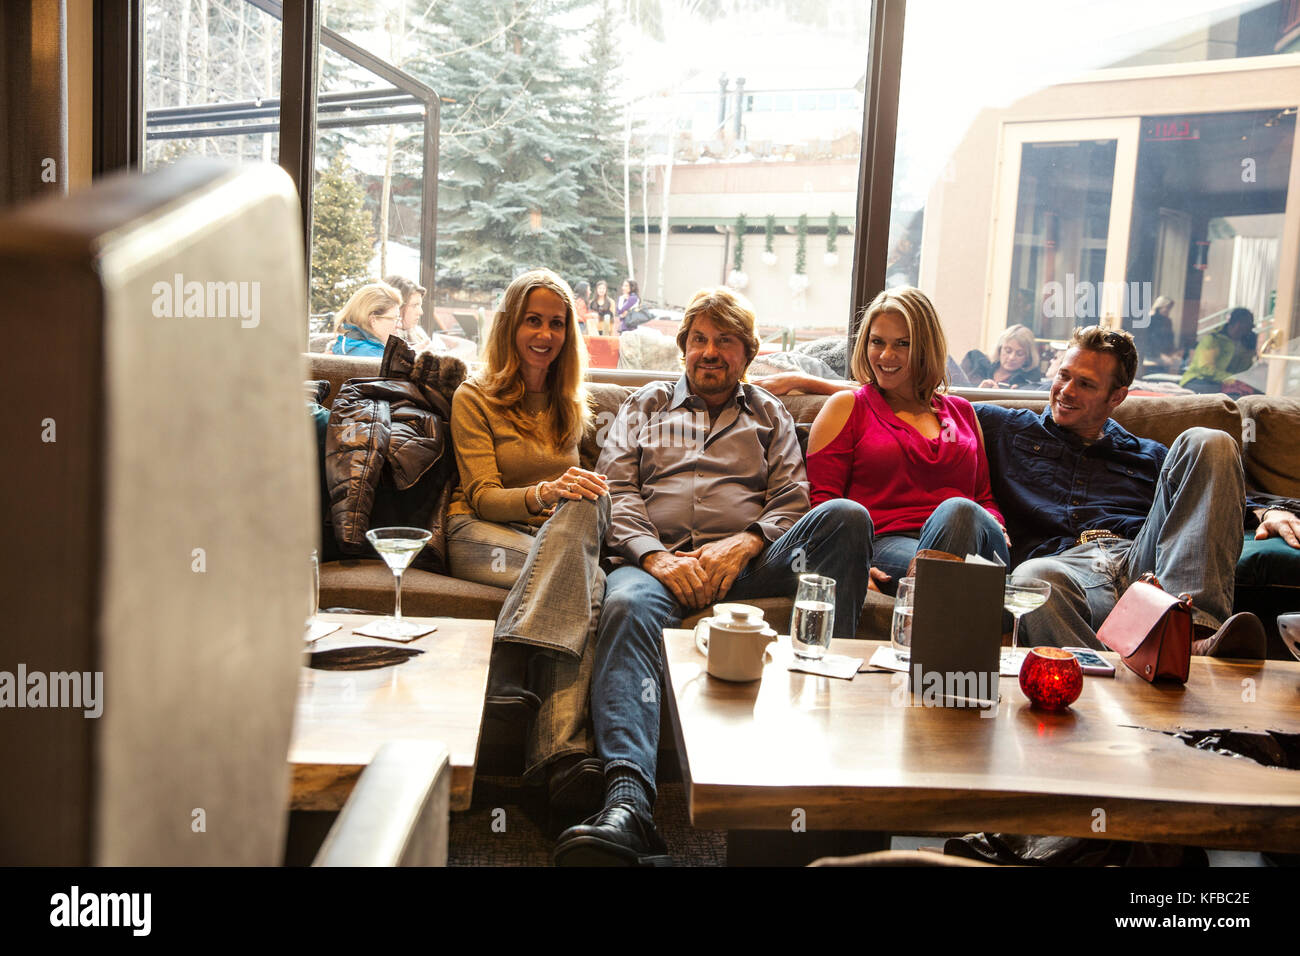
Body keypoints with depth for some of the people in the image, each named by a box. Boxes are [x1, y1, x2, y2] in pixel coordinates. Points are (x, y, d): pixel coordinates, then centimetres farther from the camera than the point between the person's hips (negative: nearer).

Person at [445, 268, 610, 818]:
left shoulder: (572, 402, 23)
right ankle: (566, 751, -53)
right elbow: (483, 496, -3)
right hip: (480, 535, -3)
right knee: (586, 582, -38)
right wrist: (544, 493, -25)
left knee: (585, 503, -38)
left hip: (562, 531, 4)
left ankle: (513, 676, -53)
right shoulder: (475, 398, 8)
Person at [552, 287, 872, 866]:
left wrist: (743, 546, -9)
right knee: (626, 604, -38)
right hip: (658, 559, -1)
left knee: (845, 516, -27)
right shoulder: (644, 405, 27)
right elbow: (615, 492, 12)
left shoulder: (769, 416, 28)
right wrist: (656, 557, -8)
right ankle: (627, 801, -54)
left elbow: (791, 501, 13)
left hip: (747, 561, 1)